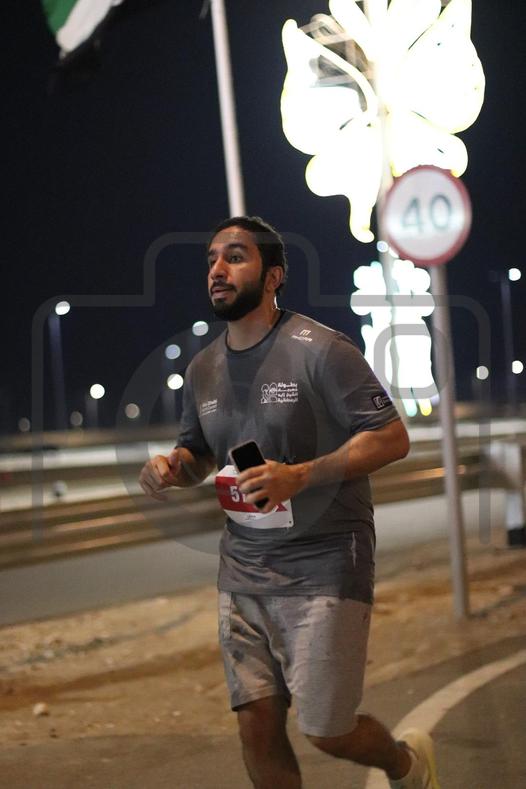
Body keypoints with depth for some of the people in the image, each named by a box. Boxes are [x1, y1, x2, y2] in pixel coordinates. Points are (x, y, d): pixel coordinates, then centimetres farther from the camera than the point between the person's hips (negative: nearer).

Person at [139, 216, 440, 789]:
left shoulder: (320, 350, -11)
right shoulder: (202, 369, 8)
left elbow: (392, 438, -13)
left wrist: (300, 475, -25)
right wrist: (173, 466, -3)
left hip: (323, 564, -5)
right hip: (242, 568, 6)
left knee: (327, 731, -2)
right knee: (257, 727, 2)